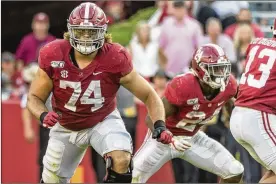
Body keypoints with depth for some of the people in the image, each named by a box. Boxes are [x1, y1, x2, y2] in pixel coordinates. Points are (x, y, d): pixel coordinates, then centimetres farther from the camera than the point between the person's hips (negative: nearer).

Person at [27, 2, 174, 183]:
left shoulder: (115, 59, -24)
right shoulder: (53, 56, -22)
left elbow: (149, 95, -14)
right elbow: (35, 97, -10)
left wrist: (160, 126, -29)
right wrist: (43, 115, -32)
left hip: (104, 121, -2)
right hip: (66, 127, 2)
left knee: (122, 160, -32)